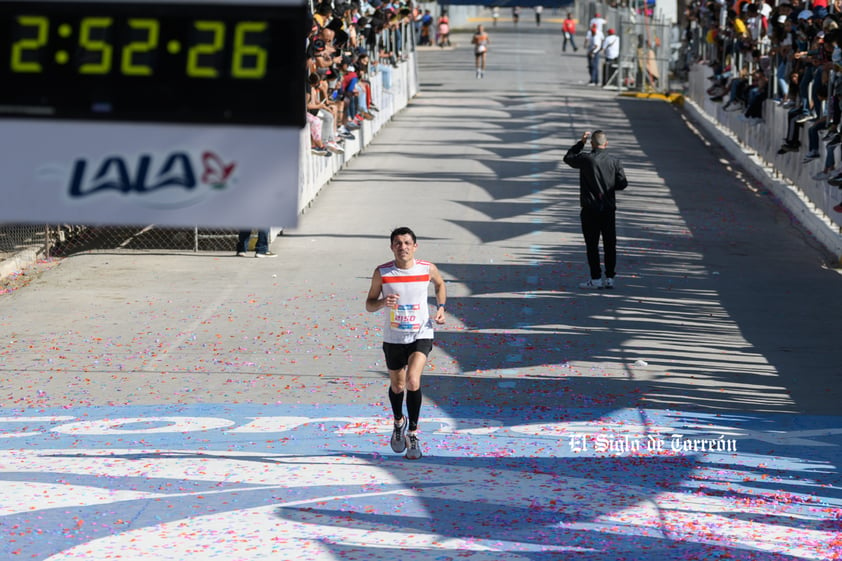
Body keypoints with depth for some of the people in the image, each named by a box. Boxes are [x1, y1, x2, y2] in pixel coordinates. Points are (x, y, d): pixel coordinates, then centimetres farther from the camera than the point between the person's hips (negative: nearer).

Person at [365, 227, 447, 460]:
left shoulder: (428, 269, -8)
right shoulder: (382, 273, -10)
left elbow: (439, 284, 16)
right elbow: (369, 304, -1)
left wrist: (441, 307, 2)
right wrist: (383, 302, -23)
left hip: (421, 335, -2)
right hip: (393, 338, 2)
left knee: (413, 381, -21)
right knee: (397, 386, 16)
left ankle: (413, 433, -8)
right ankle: (399, 423, 47)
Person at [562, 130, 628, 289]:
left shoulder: (586, 159, -10)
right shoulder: (614, 161, 0)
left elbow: (568, 158, 8)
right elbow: (622, 184, -1)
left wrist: (581, 142, 13)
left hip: (590, 209, -3)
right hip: (609, 209, 3)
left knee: (592, 244, 1)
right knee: (610, 244, 8)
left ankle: (596, 278, 0)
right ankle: (609, 278, 10)